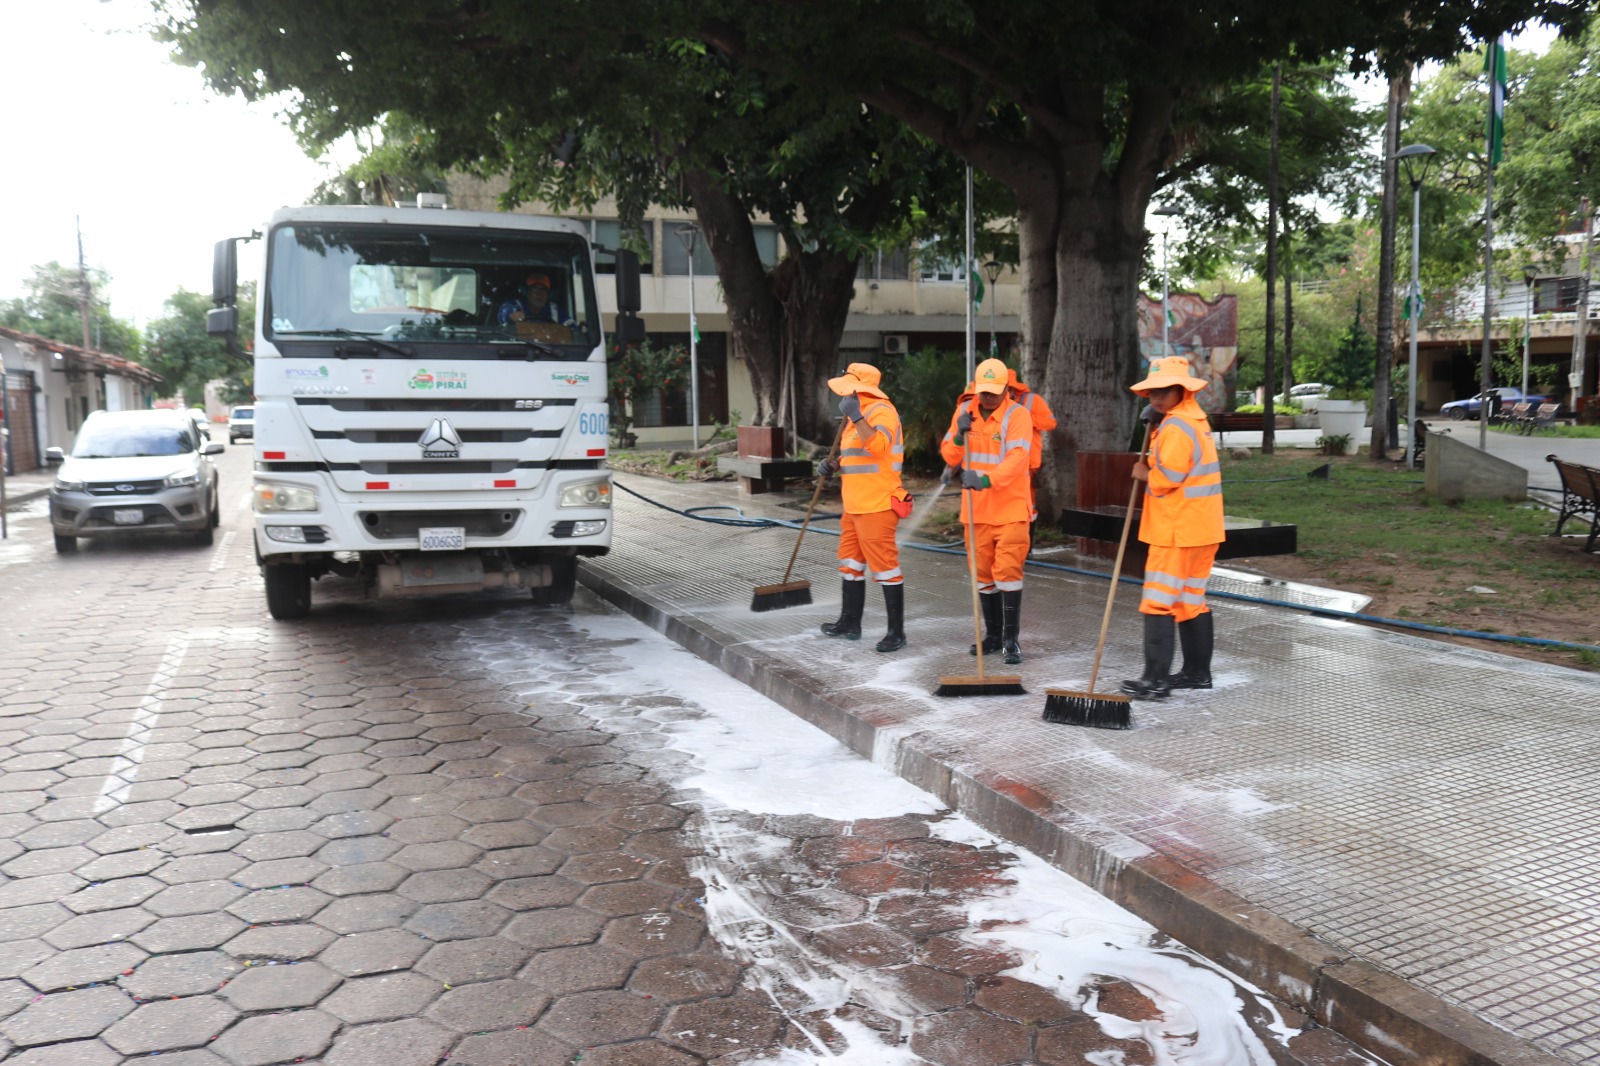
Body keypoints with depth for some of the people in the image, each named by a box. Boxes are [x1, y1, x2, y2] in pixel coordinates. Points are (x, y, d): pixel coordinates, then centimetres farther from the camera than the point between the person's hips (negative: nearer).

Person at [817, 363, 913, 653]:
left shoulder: (881, 410, -14)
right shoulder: (859, 415, 17)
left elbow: (878, 445, -32)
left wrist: (856, 416, -31)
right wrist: (834, 464, 10)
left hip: (877, 506, -11)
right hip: (855, 506, 11)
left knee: (884, 566, -6)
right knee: (850, 563, 18)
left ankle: (897, 632, 1)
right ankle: (850, 624, 30)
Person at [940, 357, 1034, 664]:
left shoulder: (1017, 414, -11)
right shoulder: (964, 411, 5)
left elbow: (1017, 458, -24)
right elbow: (949, 456, 8)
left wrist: (987, 480, -39)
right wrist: (959, 437, -13)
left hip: (1010, 509, -5)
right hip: (976, 509, 5)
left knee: (1008, 571, -8)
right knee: (983, 573, 12)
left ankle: (1011, 639, -1)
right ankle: (993, 634, 25)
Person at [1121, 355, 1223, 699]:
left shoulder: (1176, 427, -17)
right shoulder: (1196, 420, 17)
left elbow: (1166, 479, -22)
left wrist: (1144, 474, -4)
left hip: (1177, 531, -11)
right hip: (1201, 529, 11)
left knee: (1159, 602, -8)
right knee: (1192, 600, 16)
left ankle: (1156, 680, -8)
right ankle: (1198, 671, 23)